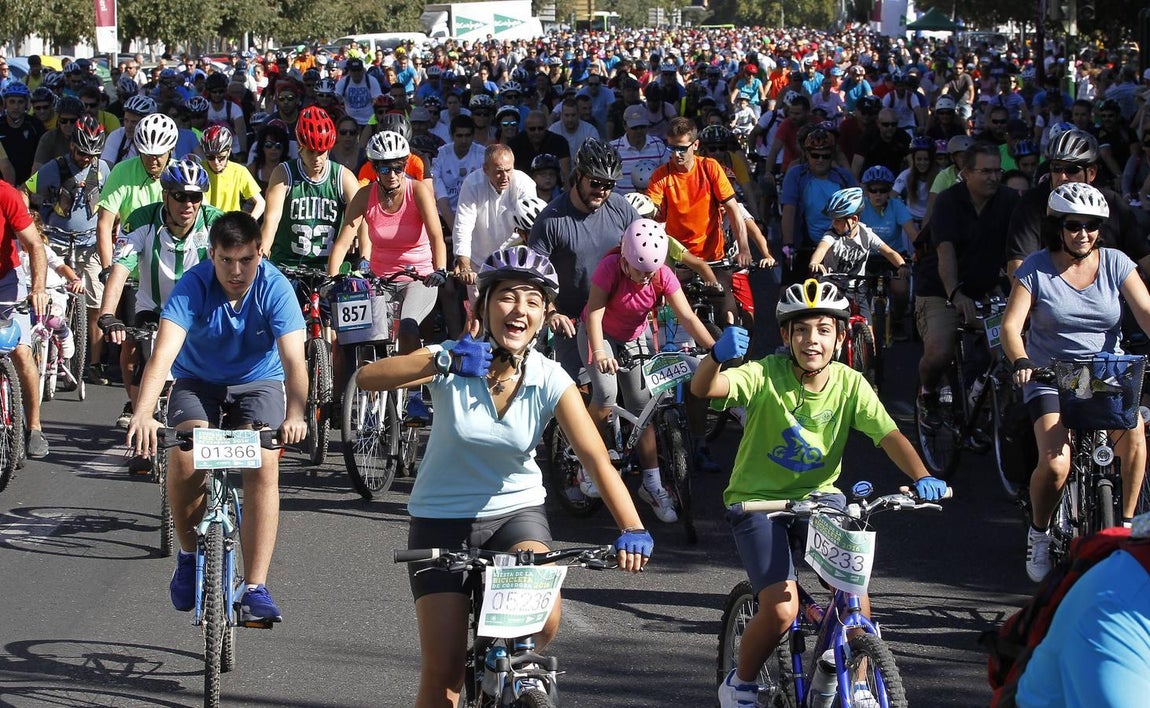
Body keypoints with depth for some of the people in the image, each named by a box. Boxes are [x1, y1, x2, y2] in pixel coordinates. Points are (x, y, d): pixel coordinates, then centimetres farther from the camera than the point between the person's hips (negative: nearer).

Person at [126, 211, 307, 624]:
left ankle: (255, 588, -21)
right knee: (184, 457, -27)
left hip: (258, 382, 0)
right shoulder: (194, 285, -23)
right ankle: (189, 554, -1)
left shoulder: (274, 288, -22)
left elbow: (293, 358, -32)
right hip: (198, 382, 0)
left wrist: (295, 414, -51)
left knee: (264, 463, -25)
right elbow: (164, 351, -35)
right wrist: (144, 413, -51)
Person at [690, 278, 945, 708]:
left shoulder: (849, 384, -10)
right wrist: (718, 356, -57)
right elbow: (703, 388, -34)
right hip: (758, 499, -3)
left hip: (817, 495, 3)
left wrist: (921, 478, -38)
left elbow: (889, 435, -18)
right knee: (782, 610, -19)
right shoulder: (766, 375, -19)